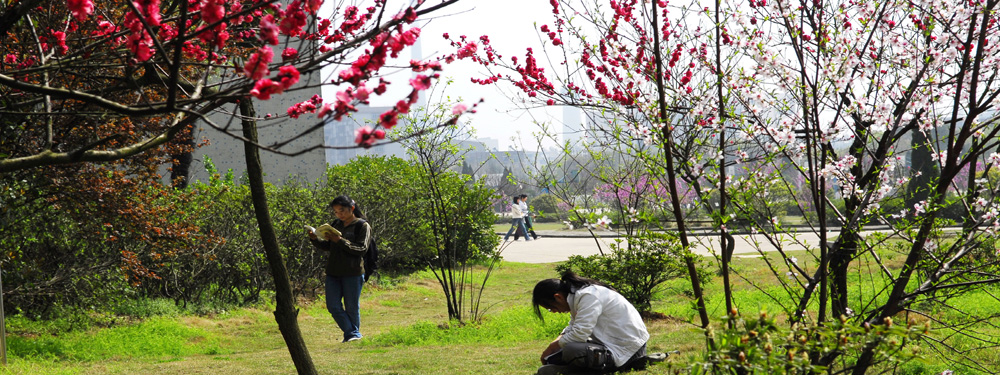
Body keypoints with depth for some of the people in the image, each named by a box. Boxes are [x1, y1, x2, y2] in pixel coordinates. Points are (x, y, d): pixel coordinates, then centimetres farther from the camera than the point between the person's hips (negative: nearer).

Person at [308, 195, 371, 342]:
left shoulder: (362, 226, -4)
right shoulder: (336, 224, 13)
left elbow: (361, 249, -13)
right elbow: (327, 246, 17)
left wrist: (340, 241, -21)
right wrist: (315, 239, -2)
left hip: (353, 273, -5)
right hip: (333, 272, 5)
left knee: (351, 306, 3)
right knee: (333, 306, 1)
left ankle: (354, 333, 21)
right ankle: (350, 332, 12)